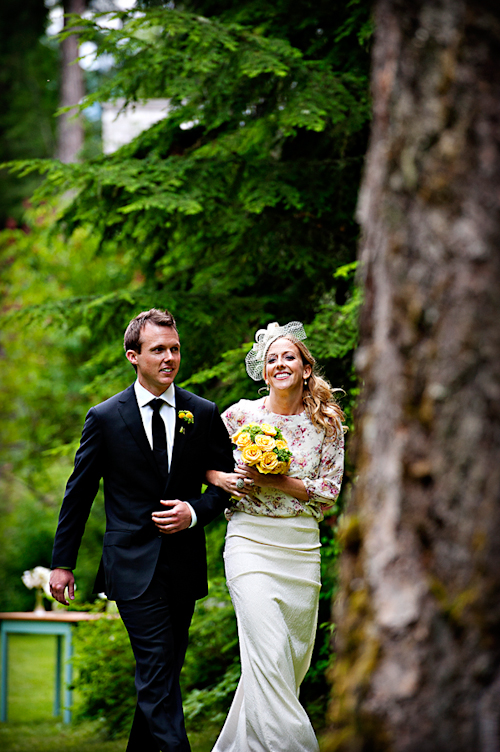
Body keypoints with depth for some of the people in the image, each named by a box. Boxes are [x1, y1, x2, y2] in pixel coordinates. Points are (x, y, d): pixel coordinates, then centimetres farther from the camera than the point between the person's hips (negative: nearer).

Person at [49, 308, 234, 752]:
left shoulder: (204, 414, 5)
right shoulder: (105, 418, 0)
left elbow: (226, 482, 11)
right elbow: (78, 493, 5)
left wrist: (195, 512, -10)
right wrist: (62, 562, 5)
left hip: (184, 564, 3)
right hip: (134, 565, -3)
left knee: (163, 674, 11)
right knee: (157, 673, -13)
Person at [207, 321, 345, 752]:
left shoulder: (327, 423, 5)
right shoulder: (241, 414, 1)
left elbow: (330, 491, 1)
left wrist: (278, 482, -11)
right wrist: (220, 478, -7)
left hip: (302, 547, 3)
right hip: (250, 542, -3)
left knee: (295, 656, 8)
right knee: (269, 651, -17)